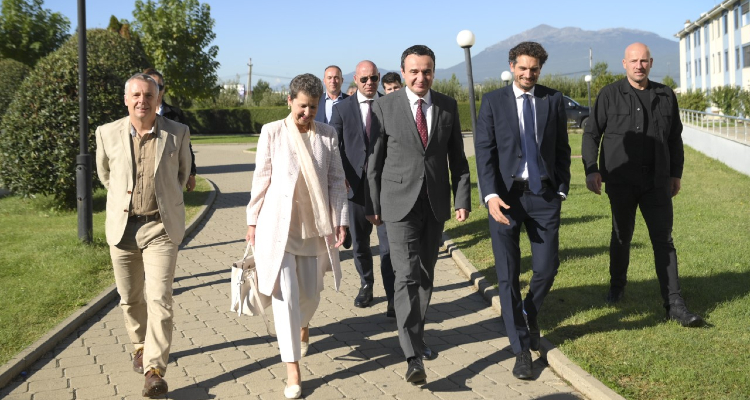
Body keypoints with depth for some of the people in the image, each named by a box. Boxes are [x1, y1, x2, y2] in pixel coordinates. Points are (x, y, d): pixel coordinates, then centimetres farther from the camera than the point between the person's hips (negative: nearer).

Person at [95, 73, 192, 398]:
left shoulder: (178, 134, -4)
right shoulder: (108, 134, -1)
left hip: (161, 228, -2)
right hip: (122, 227, 2)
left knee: (160, 299, -9)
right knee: (130, 298, 15)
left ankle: (155, 370, -4)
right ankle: (140, 345, 39)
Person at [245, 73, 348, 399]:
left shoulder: (328, 134, 3)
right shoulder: (272, 132, -3)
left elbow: (336, 180, 4)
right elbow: (261, 179, 1)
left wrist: (341, 220, -3)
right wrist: (252, 221, 3)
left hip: (314, 226, 3)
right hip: (278, 225, -2)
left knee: (310, 293, 11)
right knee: (285, 294, -7)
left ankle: (302, 326, 49)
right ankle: (292, 370, 1)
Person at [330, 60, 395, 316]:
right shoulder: (342, 108, 4)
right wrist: (339, 177, -13)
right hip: (356, 186, 2)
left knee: (389, 243, -6)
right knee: (359, 242, 14)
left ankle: (393, 298, -2)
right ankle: (366, 285, 33)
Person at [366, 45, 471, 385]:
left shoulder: (448, 107, 4)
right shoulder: (384, 107, -4)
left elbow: (457, 158, 8)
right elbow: (374, 161, 0)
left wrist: (463, 199, 1)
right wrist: (372, 206, 1)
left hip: (436, 204, 4)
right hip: (400, 203, -3)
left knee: (426, 275, 14)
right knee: (406, 276, -11)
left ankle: (416, 335, 33)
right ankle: (413, 357, -12)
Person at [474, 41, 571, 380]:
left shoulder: (553, 100, 7)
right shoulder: (493, 101, 2)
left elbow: (562, 149, 11)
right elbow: (484, 151, -4)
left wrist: (562, 188, 4)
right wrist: (491, 195, -14)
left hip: (543, 195, 2)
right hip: (505, 196, -1)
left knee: (547, 267, 0)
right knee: (508, 276, 1)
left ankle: (531, 314, 33)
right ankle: (521, 349, 13)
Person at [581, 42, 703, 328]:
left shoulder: (665, 96, 7)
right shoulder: (610, 95, -1)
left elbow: (675, 138, 15)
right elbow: (591, 134, 0)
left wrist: (676, 173, 14)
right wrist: (591, 170, -9)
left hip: (656, 182, 2)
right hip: (620, 181, -2)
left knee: (663, 239, -1)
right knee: (622, 236, 12)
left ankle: (674, 304, 0)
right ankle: (617, 285, 34)